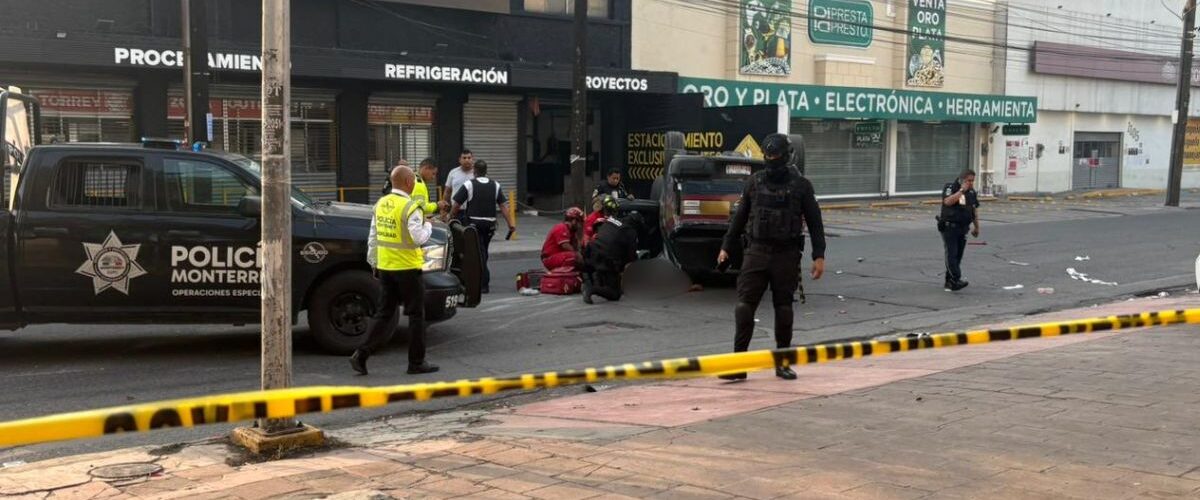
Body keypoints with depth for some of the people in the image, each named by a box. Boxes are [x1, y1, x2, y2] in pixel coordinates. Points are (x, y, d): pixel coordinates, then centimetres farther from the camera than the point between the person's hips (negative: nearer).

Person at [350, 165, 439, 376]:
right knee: (416, 315, 5)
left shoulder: (380, 204, 7)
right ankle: (416, 362, 11)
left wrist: (373, 261, 20)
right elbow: (418, 238, -21)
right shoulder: (410, 207, -16)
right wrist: (428, 226, -2)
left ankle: (362, 354, 4)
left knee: (384, 313, 13)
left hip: (384, 267, 7)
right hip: (407, 267, -7)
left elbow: (373, 236, 12)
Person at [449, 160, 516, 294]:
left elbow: (456, 205, -5)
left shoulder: (469, 185, -6)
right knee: (484, 251, 17)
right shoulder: (496, 186, 6)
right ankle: (482, 280, 24)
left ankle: (484, 284, -11)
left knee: (479, 253, -4)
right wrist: (511, 223, 1)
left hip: (474, 223, -4)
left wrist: (450, 218, 9)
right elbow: (503, 206, 1)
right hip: (490, 224, 4)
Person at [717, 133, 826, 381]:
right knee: (744, 305, -7)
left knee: (783, 307, 6)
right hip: (757, 251, 2)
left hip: (787, 256, -2)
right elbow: (740, 217, 14)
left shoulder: (800, 185, 0)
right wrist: (726, 247, 12)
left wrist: (819, 256, -4)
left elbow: (815, 222, 2)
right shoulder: (755, 182, 7)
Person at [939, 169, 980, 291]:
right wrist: (961, 190, -23)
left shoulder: (972, 192, 11)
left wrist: (977, 227, 20)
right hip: (949, 227, -6)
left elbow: (975, 210, 19)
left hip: (963, 228, 6)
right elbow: (948, 201, -27)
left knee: (958, 256, 5)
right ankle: (956, 280, -22)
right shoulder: (950, 187, -8)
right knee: (951, 254, -14)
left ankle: (949, 282, 11)